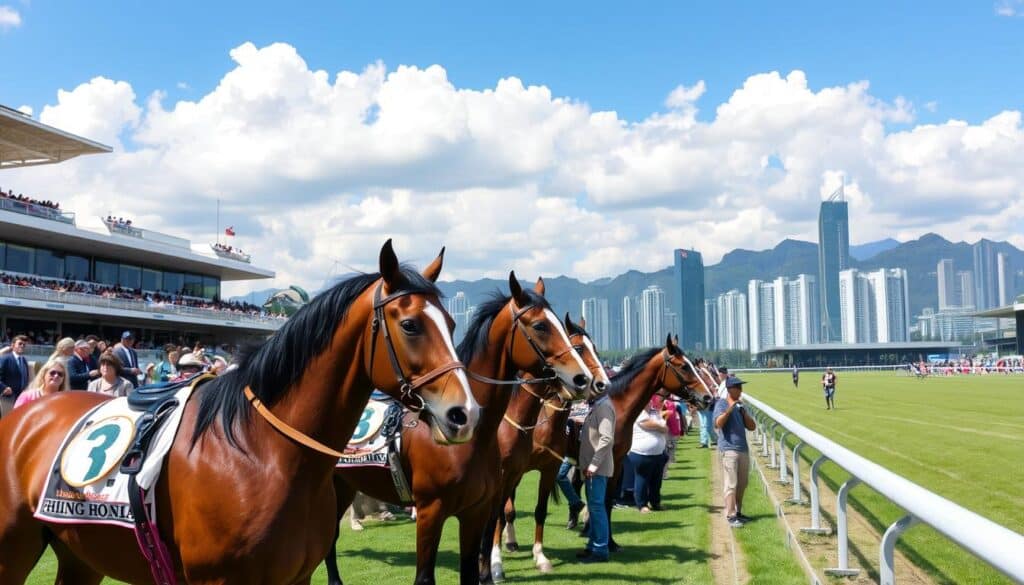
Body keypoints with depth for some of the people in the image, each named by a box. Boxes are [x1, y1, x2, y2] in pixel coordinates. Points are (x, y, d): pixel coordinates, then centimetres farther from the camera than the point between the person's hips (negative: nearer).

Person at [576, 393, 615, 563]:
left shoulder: (604, 406, -17)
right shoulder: (597, 405, 14)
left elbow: (607, 438, -25)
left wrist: (594, 464, -23)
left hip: (597, 467, -10)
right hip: (592, 466, 10)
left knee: (596, 506, -5)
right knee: (593, 506, 16)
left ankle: (601, 551, 0)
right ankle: (593, 545, 25)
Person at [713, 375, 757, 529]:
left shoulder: (740, 406, 17)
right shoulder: (721, 404, -4)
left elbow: (752, 427, 10)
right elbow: (718, 424, -20)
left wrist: (743, 410, -2)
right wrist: (729, 409, -27)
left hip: (743, 449, 7)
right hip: (728, 449, -7)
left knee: (742, 484, 13)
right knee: (731, 484, -11)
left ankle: (738, 513, 23)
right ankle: (731, 516, -10)